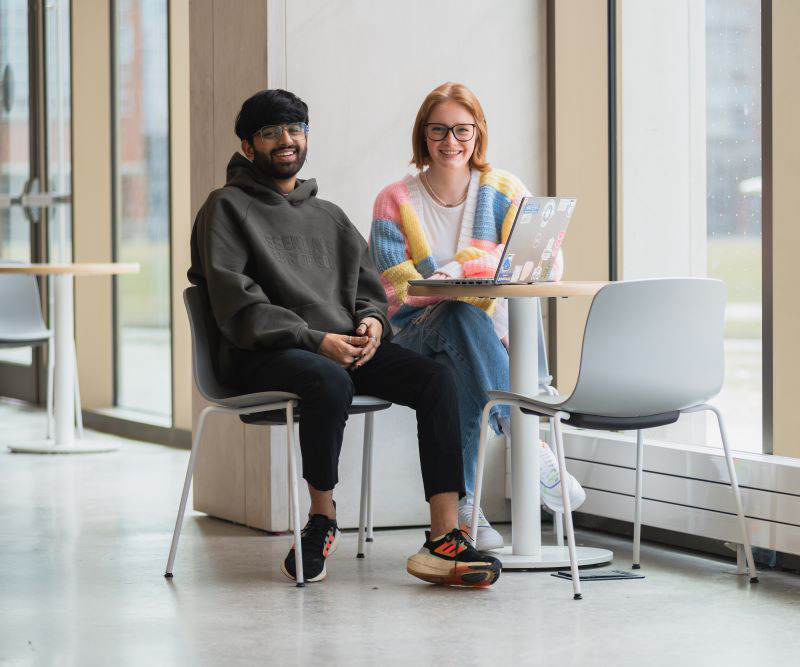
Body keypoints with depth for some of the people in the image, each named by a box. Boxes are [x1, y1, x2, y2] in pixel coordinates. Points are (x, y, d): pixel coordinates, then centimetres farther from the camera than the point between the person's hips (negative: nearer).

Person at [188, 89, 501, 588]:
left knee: (436, 379, -20)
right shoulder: (228, 208, 6)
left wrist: (372, 322, -3)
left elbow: (369, 285, 23)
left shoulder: (329, 216, 27)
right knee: (331, 382, -39)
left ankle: (445, 537, -27)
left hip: (345, 345, 6)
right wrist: (316, 340, -17)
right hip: (265, 355, -6)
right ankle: (323, 517, -18)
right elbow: (238, 305, -7)